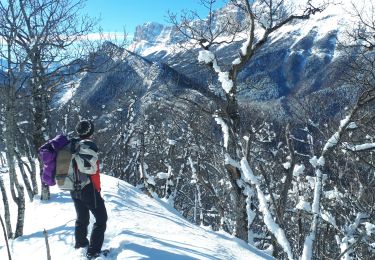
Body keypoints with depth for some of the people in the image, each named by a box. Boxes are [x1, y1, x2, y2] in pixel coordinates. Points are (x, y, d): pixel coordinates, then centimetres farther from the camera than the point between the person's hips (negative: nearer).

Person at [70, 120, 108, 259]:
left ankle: (80, 243, 40)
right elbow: (93, 170, -20)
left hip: (74, 189, 8)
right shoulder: (89, 145, -18)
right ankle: (93, 251, 3)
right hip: (88, 189, -8)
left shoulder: (71, 145, 4)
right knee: (101, 219, 4)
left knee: (82, 218, 25)